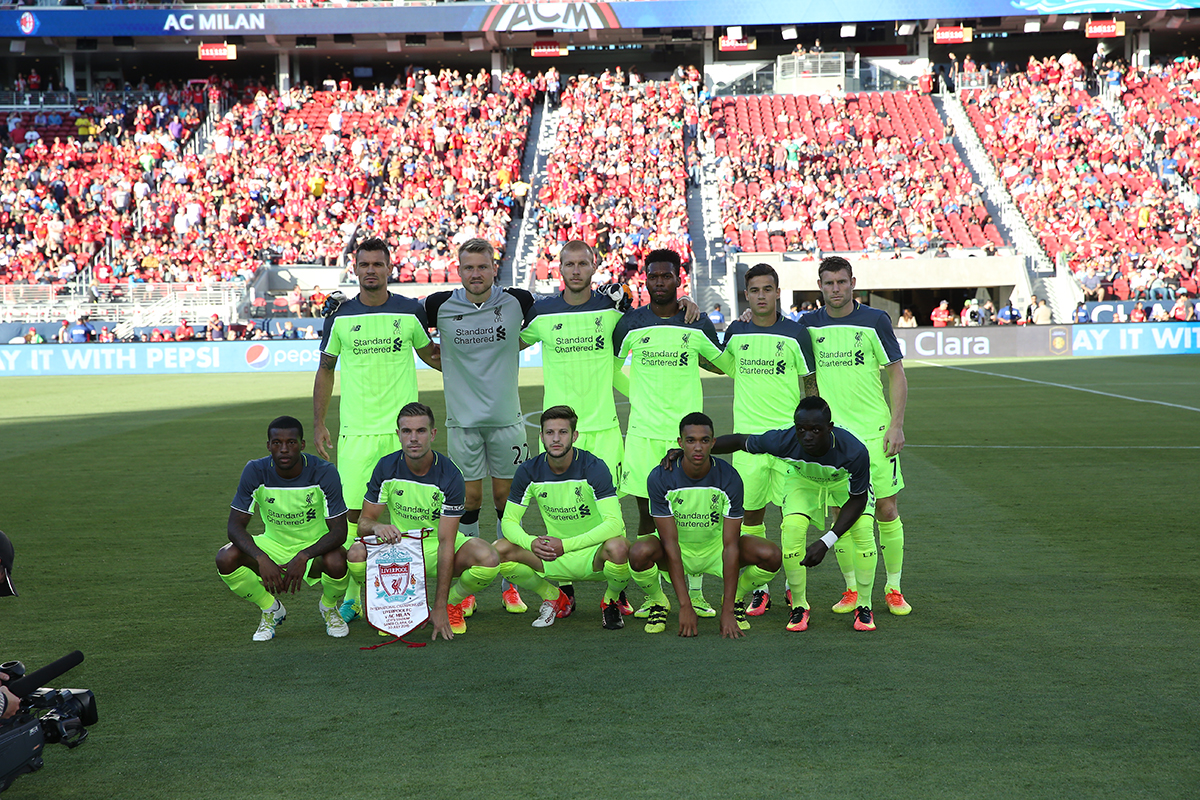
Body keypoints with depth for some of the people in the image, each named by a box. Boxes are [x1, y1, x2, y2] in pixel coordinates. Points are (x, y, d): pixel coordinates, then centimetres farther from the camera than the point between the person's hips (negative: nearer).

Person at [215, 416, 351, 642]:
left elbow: (339, 531, -22)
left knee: (337, 561, -36)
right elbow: (235, 526, -16)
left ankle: (328, 607, 3)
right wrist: (262, 559, -34)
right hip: (273, 546, 2)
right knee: (226, 558, -25)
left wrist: (303, 557, -38)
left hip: (315, 547, -2)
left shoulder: (324, 473, -20)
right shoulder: (255, 472, -15)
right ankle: (271, 610, 4)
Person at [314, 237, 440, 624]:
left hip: (402, 428, 0)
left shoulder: (411, 311, 4)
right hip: (355, 429, 0)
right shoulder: (340, 316, 3)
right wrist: (318, 423, 7)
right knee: (350, 511, -5)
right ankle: (351, 595, 5)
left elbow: (429, 354, 20)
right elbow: (325, 370, 11)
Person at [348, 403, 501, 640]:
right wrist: (376, 526, -34)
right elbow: (363, 522, -5)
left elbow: (446, 542, -21)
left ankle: (452, 603, 2)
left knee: (488, 560, -31)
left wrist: (440, 607, -26)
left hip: (437, 551, -1)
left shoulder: (450, 476, -17)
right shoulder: (386, 468, -10)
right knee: (357, 554, -31)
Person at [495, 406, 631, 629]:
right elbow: (509, 521, -2)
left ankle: (611, 601, -2)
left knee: (617, 548, -38)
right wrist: (531, 543, -26)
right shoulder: (529, 472, -6)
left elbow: (614, 523, -27)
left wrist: (566, 545, -36)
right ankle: (553, 599, 7)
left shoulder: (594, 468, -18)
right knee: (500, 550, -19)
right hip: (555, 555, 4)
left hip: (594, 554, -3)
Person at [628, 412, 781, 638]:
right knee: (639, 553, -35)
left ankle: (737, 599, 6)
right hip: (678, 549, -1)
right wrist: (685, 606, -29)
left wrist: (728, 611, -27)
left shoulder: (729, 478, -21)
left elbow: (731, 546, -22)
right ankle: (658, 603, -2)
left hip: (715, 545, 1)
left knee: (772, 555, -25)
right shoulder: (660, 478, -23)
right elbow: (670, 544, -24)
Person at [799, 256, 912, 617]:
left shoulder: (875, 320, -2)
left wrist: (896, 425, -6)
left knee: (886, 509, 0)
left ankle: (893, 588, 13)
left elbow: (897, 374, 1)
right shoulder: (809, 325, 5)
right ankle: (852, 590, 14)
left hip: (876, 431, -2)